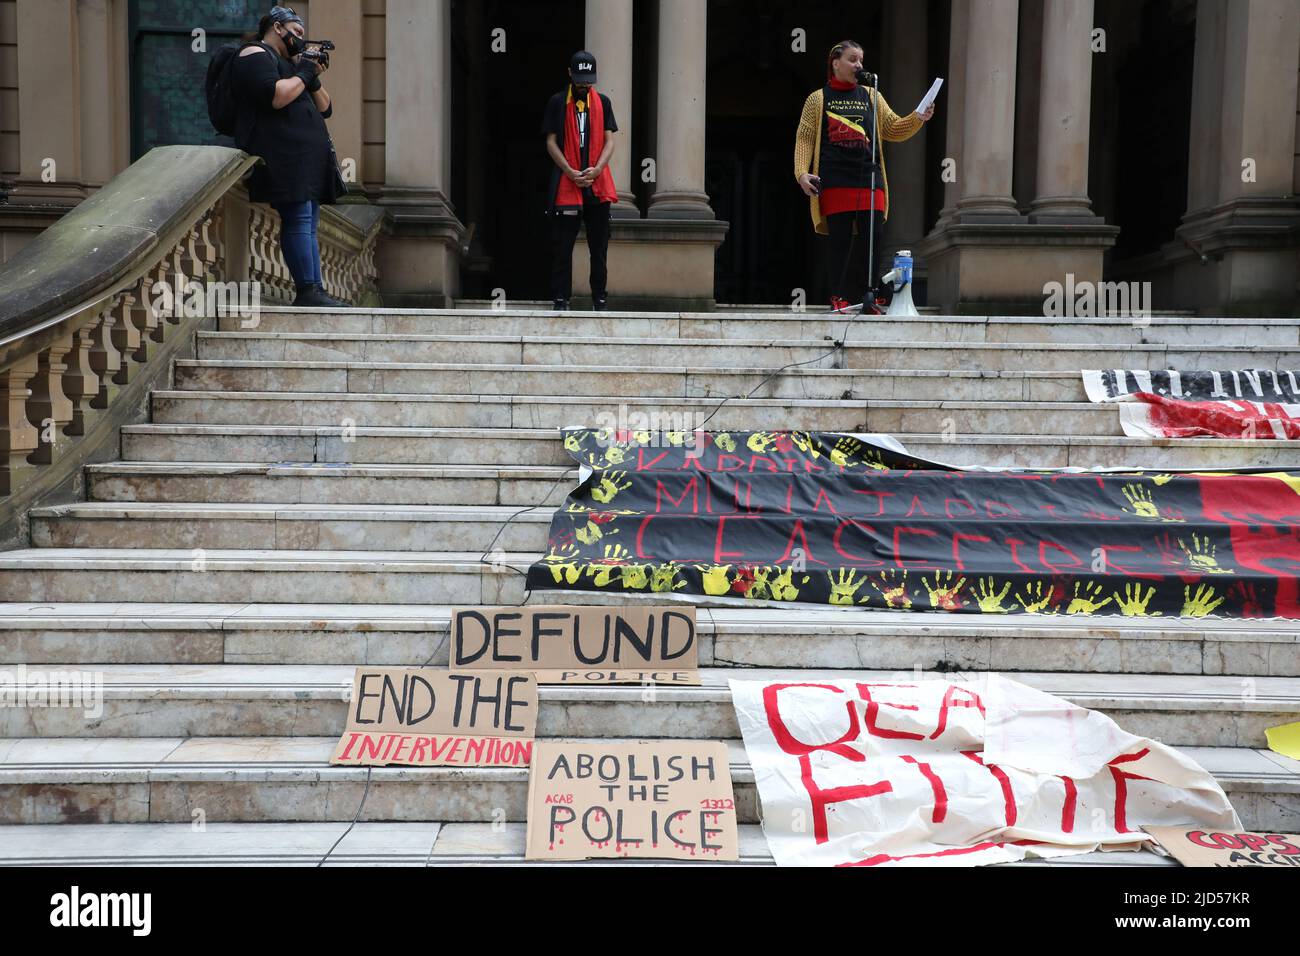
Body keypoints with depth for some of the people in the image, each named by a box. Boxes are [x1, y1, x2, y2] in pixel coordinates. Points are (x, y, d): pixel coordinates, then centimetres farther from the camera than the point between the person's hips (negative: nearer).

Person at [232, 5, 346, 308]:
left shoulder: (287, 62, 28)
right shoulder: (255, 54, 0)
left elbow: (324, 109, 24)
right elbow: (274, 96, -19)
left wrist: (314, 78, 8)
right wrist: (303, 75, -5)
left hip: (306, 157, 10)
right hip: (283, 155, -10)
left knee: (309, 224, 4)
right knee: (298, 219, -16)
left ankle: (317, 292, 2)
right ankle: (307, 292, -19)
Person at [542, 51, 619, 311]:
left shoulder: (602, 102, 12)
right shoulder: (557, 102, 6)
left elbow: (609, 141, 7)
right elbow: (551, 142, 2)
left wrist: (596, 170, -10)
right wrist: (571, 172, -11)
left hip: (598, 184, 2)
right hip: (566, 184, -2)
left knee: (599, 245, 4)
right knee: (562, 246, -1)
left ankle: (599, 297, 11)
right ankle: (560, 298, 4)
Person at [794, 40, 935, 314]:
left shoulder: (871, 96, 19)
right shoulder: (818, 99, 11)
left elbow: (894, 130, 17)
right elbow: (805, 138, 5)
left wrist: (918, 119, -2)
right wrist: (802, 173, -9)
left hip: (869, 180, 3)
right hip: (835, 182, -3)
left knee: (871, 238, -3)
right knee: (840, 241, -3)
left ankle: (866, 297, 4)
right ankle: (839, 299, 2)